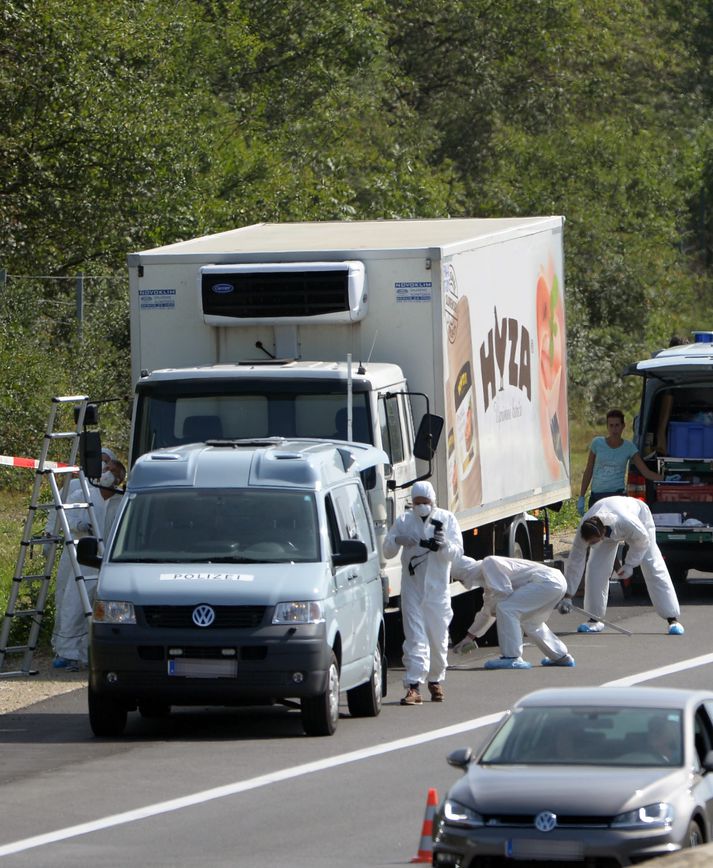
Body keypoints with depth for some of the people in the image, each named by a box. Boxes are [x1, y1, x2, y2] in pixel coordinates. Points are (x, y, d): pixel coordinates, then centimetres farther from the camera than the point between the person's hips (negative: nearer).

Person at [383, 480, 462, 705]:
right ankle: (414, 686, -15)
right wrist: (398, 540, -17)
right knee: (415, 638, -10)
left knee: (438, 639, 9)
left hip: (438, 590, 1)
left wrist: (444, 545, -24)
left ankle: (436, 680, 28)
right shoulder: (404, 521, 5)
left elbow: (457, 552, -2)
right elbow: (387, 550, 4)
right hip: (412, 589, -1)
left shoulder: (446, 519, 4)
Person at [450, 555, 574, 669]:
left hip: (547, 582, -11)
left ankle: (512, 658, -13)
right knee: (529, 621, 27)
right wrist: (470, 636, 37)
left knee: (506, 609, -14)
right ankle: (561, 657, 38)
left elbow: (503, 591, -17)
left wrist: (492, 608, 2)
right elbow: (487, 611, 33)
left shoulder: (488, 564, -8)